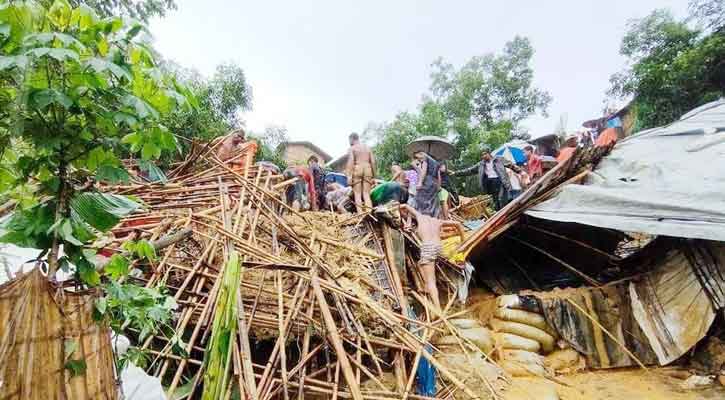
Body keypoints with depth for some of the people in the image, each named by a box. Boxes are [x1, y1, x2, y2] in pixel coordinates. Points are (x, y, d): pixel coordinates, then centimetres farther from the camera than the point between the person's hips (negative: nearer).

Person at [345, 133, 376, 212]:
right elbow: (373, 162, 13)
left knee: (357, 194, -3)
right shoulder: (367, 147, 19)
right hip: (368, 170, 4)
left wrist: (349, 176, -12)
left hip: (357, 170, -4)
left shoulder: (352, 148, 5)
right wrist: (373, 176, 15)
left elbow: (351, 161, -8)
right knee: (367, 194, 4)